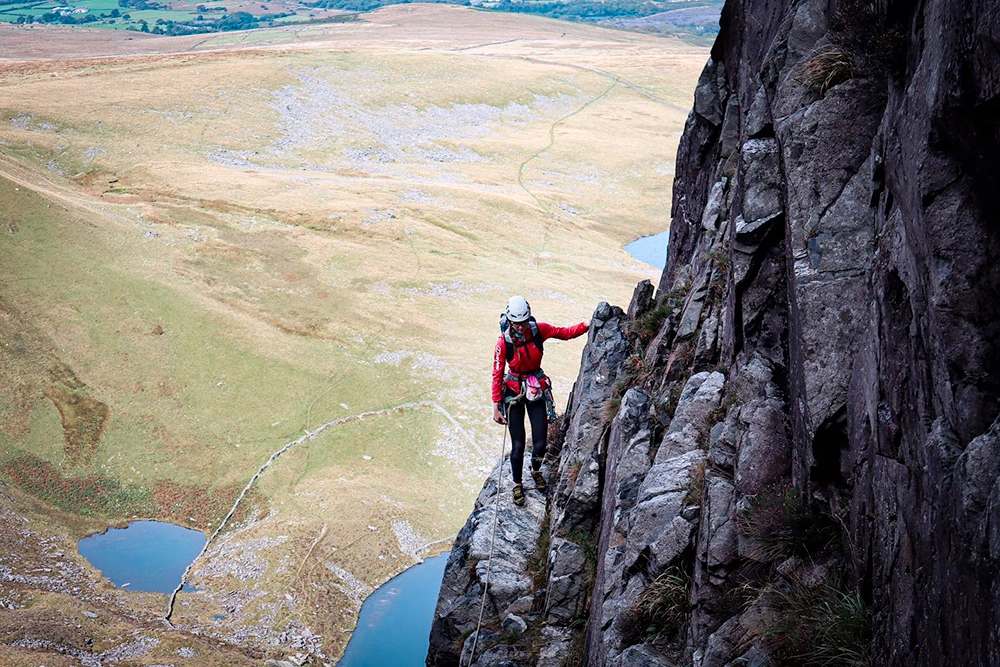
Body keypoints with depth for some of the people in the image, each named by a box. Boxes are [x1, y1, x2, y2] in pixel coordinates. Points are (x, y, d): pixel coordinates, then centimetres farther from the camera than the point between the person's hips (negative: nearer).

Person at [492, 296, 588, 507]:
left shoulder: (539, 330, -12)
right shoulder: (503, 342, -18)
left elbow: (566, 333, 2)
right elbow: (497, 375, -12)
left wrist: (588, 325, -12)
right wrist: (496, 407, -12)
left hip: (537, 390, 2)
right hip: (514, 392, -2)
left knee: (540, 443, 2)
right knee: (518, 444, -1)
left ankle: (536, 471, 36)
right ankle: (517, 485, 23)